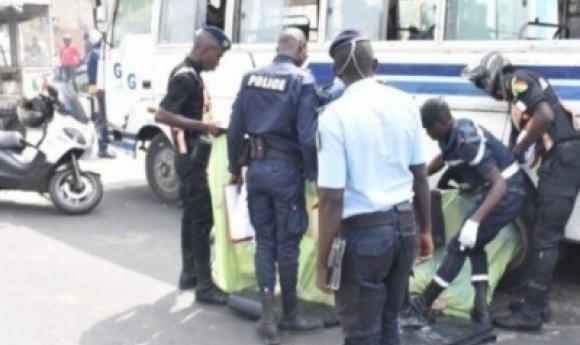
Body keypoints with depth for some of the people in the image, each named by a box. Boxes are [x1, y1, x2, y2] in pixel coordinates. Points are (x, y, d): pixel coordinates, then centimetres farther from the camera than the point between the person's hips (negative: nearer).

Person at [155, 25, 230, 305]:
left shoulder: (190, 74, 12)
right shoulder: (186, 76, -18)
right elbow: (162, 115, -26)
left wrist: (204, 128, 14)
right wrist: (204, 127, -26)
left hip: (191, 153, 10)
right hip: (192, 154, -10)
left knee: (192, 215, 15)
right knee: (202, 218, -7)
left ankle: (189, 273, 25)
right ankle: (204, 286, -3)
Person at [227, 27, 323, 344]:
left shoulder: (251, 78, 7)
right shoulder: (302, 81, -10)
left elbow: (235, 129, 8)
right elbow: (307, 137, -16)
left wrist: (235, 168, 18)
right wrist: (315, 176, -7)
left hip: (257, 167, 5)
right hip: (286, 170, -5)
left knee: (264, 241, 11)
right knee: (287, 243, 6)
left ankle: (268, 317, 12)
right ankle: (290, 315, 21)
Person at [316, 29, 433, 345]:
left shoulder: (335, 115, -15)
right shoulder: (405, 105, 3)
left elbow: (332, 198, -18)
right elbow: (421, 176, 8)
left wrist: (322, 262, -11)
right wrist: (426, 230, 20)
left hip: (364, 232, -6)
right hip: (404, 225, 6)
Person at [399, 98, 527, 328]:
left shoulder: (468, 141, -27)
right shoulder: (451, 135, 1)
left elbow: (500, 183, -33)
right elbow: (441, 160, 25)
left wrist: (474, 220, -43)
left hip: (507, 193, -10)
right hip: (494, 190, 10)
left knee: (459, 246, -9)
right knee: (474, 245, 18)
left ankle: (420, 309, -6)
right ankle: (481, 309, 14)